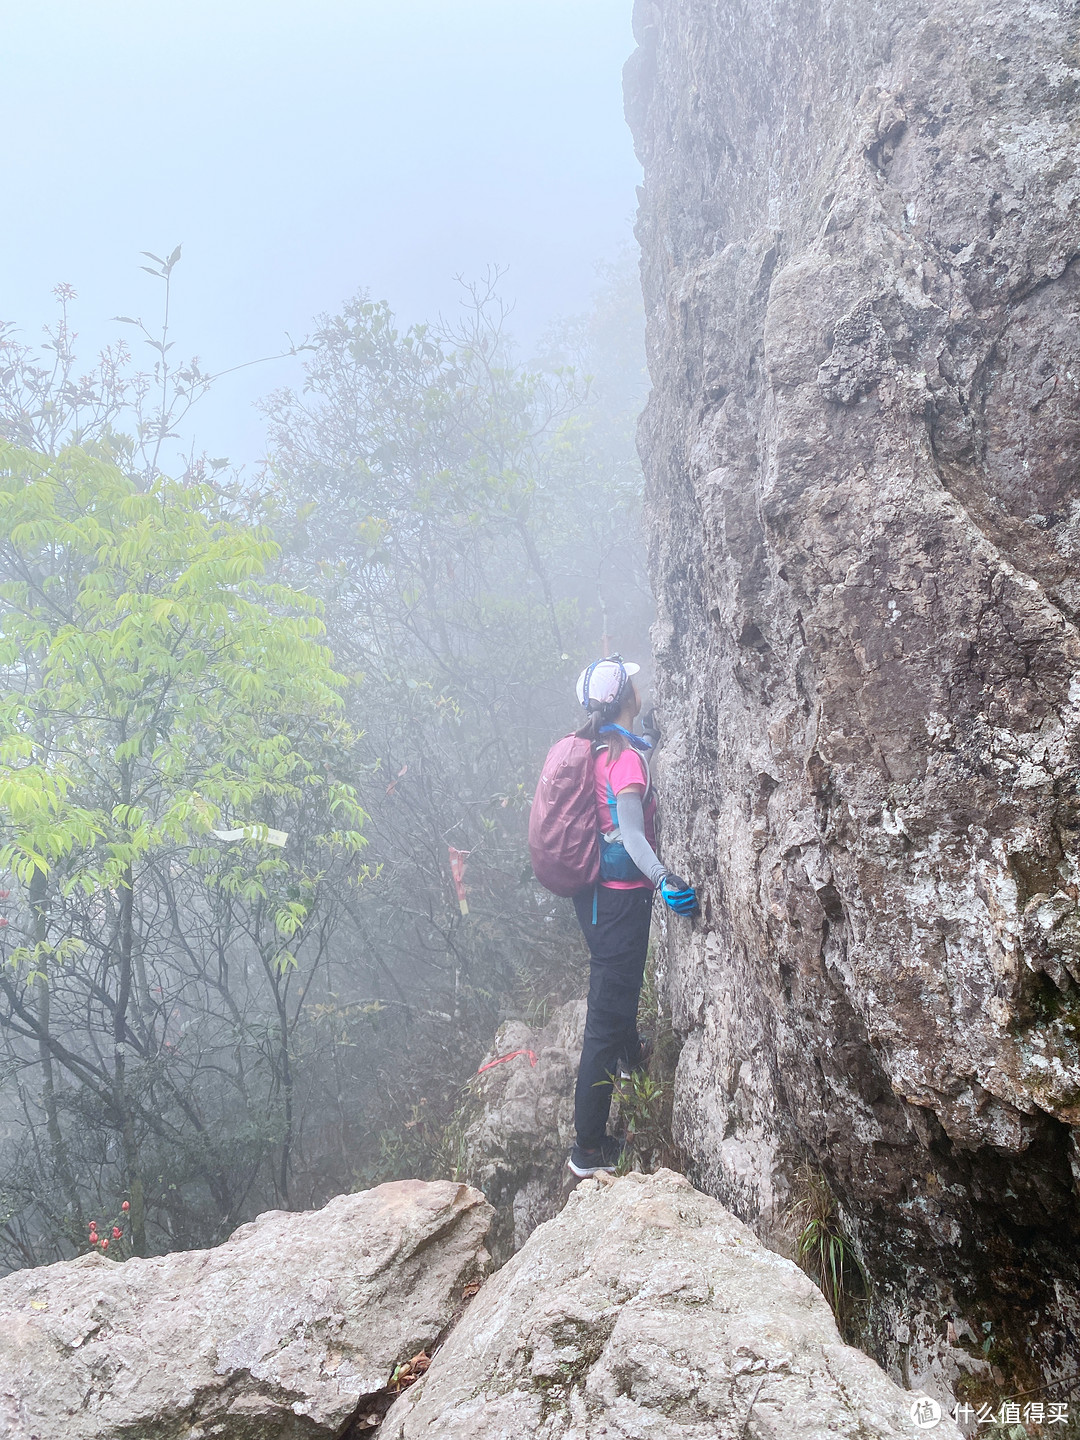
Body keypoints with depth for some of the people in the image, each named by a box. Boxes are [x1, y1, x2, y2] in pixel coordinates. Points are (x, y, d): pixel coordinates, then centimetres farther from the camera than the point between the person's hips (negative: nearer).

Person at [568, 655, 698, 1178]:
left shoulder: (591, 747, 5)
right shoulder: (627, 758, -21)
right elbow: (632, 836, -30)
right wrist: (664, 880, -43)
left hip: (594, 893, 10)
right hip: (620, 898, -10)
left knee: (619, 984, 33)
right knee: (607, 1016, -3)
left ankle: (632, 1056, 61)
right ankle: (589, 1149, 5)